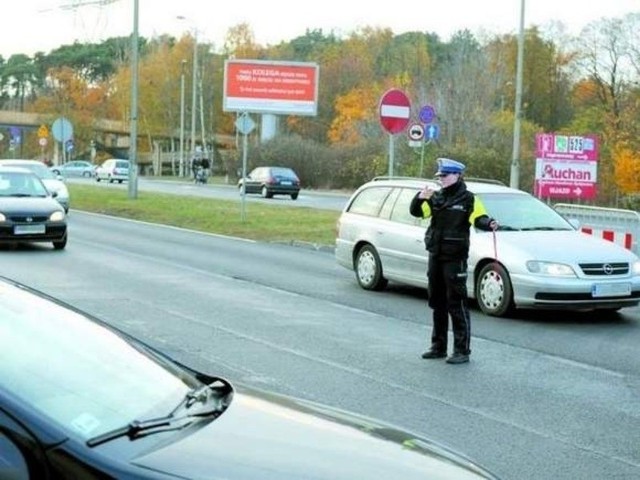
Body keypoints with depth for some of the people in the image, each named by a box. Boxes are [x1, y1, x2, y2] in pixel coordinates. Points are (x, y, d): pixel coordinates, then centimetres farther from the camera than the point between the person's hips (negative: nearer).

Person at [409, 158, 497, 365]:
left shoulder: (468, 199, -6)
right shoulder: (436, 198, 11)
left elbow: (478, 218, -18)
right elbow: (416, 212, 5)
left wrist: (489, 223, -40)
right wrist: (420, 198, -14)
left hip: (455, 258, -7)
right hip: (435, 256, 7)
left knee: (457, 305, -5)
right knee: (437, 303, 15)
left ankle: (462, 350, 1)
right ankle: (438, 347, 27)